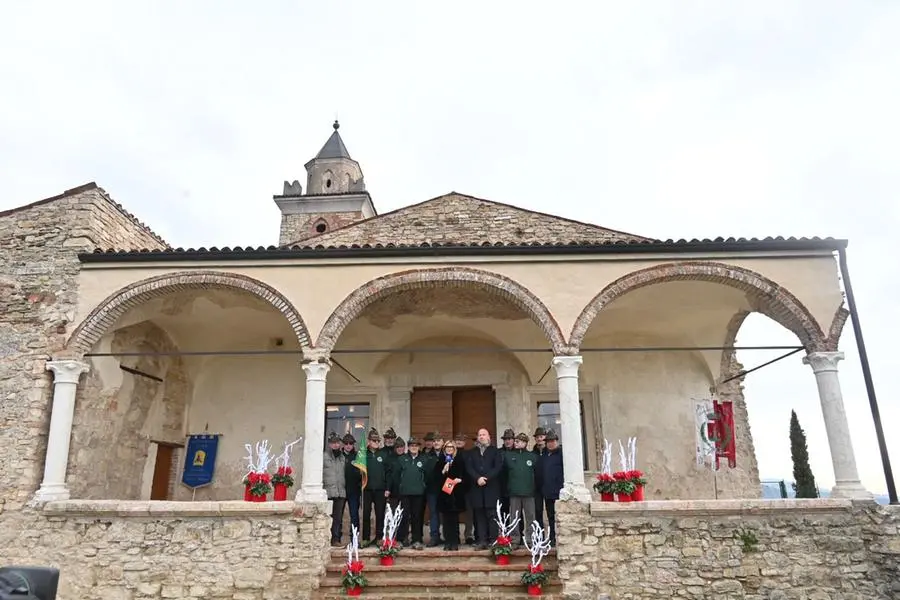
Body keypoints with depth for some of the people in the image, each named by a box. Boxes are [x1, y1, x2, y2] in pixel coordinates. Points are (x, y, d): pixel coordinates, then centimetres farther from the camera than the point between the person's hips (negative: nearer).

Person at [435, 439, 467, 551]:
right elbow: (436, 477, 2)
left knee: (455, 519, 0)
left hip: (456, 494, -1)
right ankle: (447, 542, 6)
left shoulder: (460, 462, 8)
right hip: (443, 494, 1)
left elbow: (465, 476, 7)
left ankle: (455, 542, 5)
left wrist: (460, 480, -11)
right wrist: (443, 471, -12)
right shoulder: (439, 463, 10)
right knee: (446, 519, 0)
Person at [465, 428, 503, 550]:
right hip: (476, 488, 2)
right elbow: (469, 468, 4)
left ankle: (492, 540, 0)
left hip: (491, 488, -2)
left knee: (491, 515, -3)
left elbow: (498, 467, -3)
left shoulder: (495, 451, 9)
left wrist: (486, 478, -13)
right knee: (479, 515, 1)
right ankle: (481, 541, 3)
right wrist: (478, 478, -12)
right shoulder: (471, 452, 16)